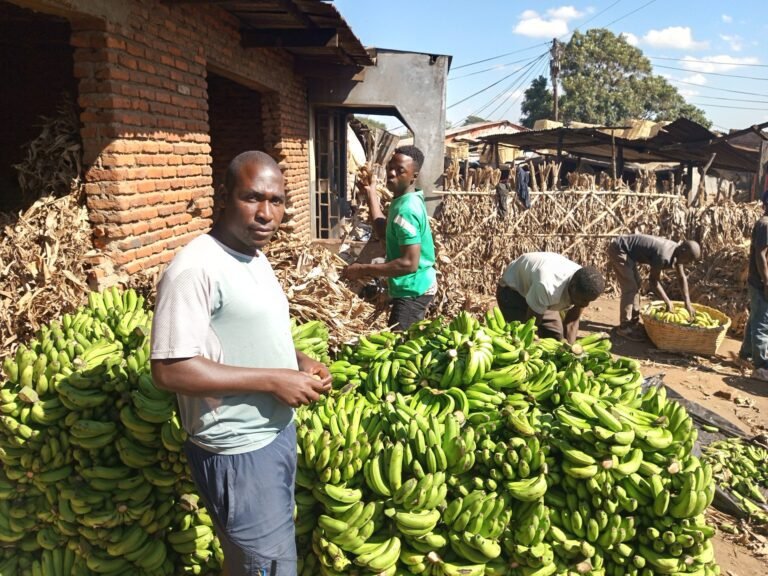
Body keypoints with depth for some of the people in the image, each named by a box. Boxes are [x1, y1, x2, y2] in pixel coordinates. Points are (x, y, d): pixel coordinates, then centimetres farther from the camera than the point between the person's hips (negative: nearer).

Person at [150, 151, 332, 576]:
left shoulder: (256, 257, 6)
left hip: (278, 430, 9)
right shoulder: (195, 268, -23)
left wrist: (299, 361, -2)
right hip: (239, 451, -9)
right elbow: (170, 370, -26)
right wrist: (273, 380, -23)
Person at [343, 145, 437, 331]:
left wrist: (362, 270, -26)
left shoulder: (406, 209, -26)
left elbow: (409, 263, -30)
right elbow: (384, 232, 12)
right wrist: (371, 193, 11)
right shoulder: (410, 199, 4)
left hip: (412, 291, -10)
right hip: (416, 286, 10)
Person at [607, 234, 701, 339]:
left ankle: (633, 322, 25)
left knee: (636, 285, 16)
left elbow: (682, 278, 9)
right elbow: (654, 280, -16)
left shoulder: (677, 251, 2)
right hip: (618, 249, -10)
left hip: (626, 251, 10)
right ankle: (624, 327, -4)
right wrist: (668, 302, -11)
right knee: (630, 288, -10)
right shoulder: (664, 256, -27)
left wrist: (688, 303, 7)